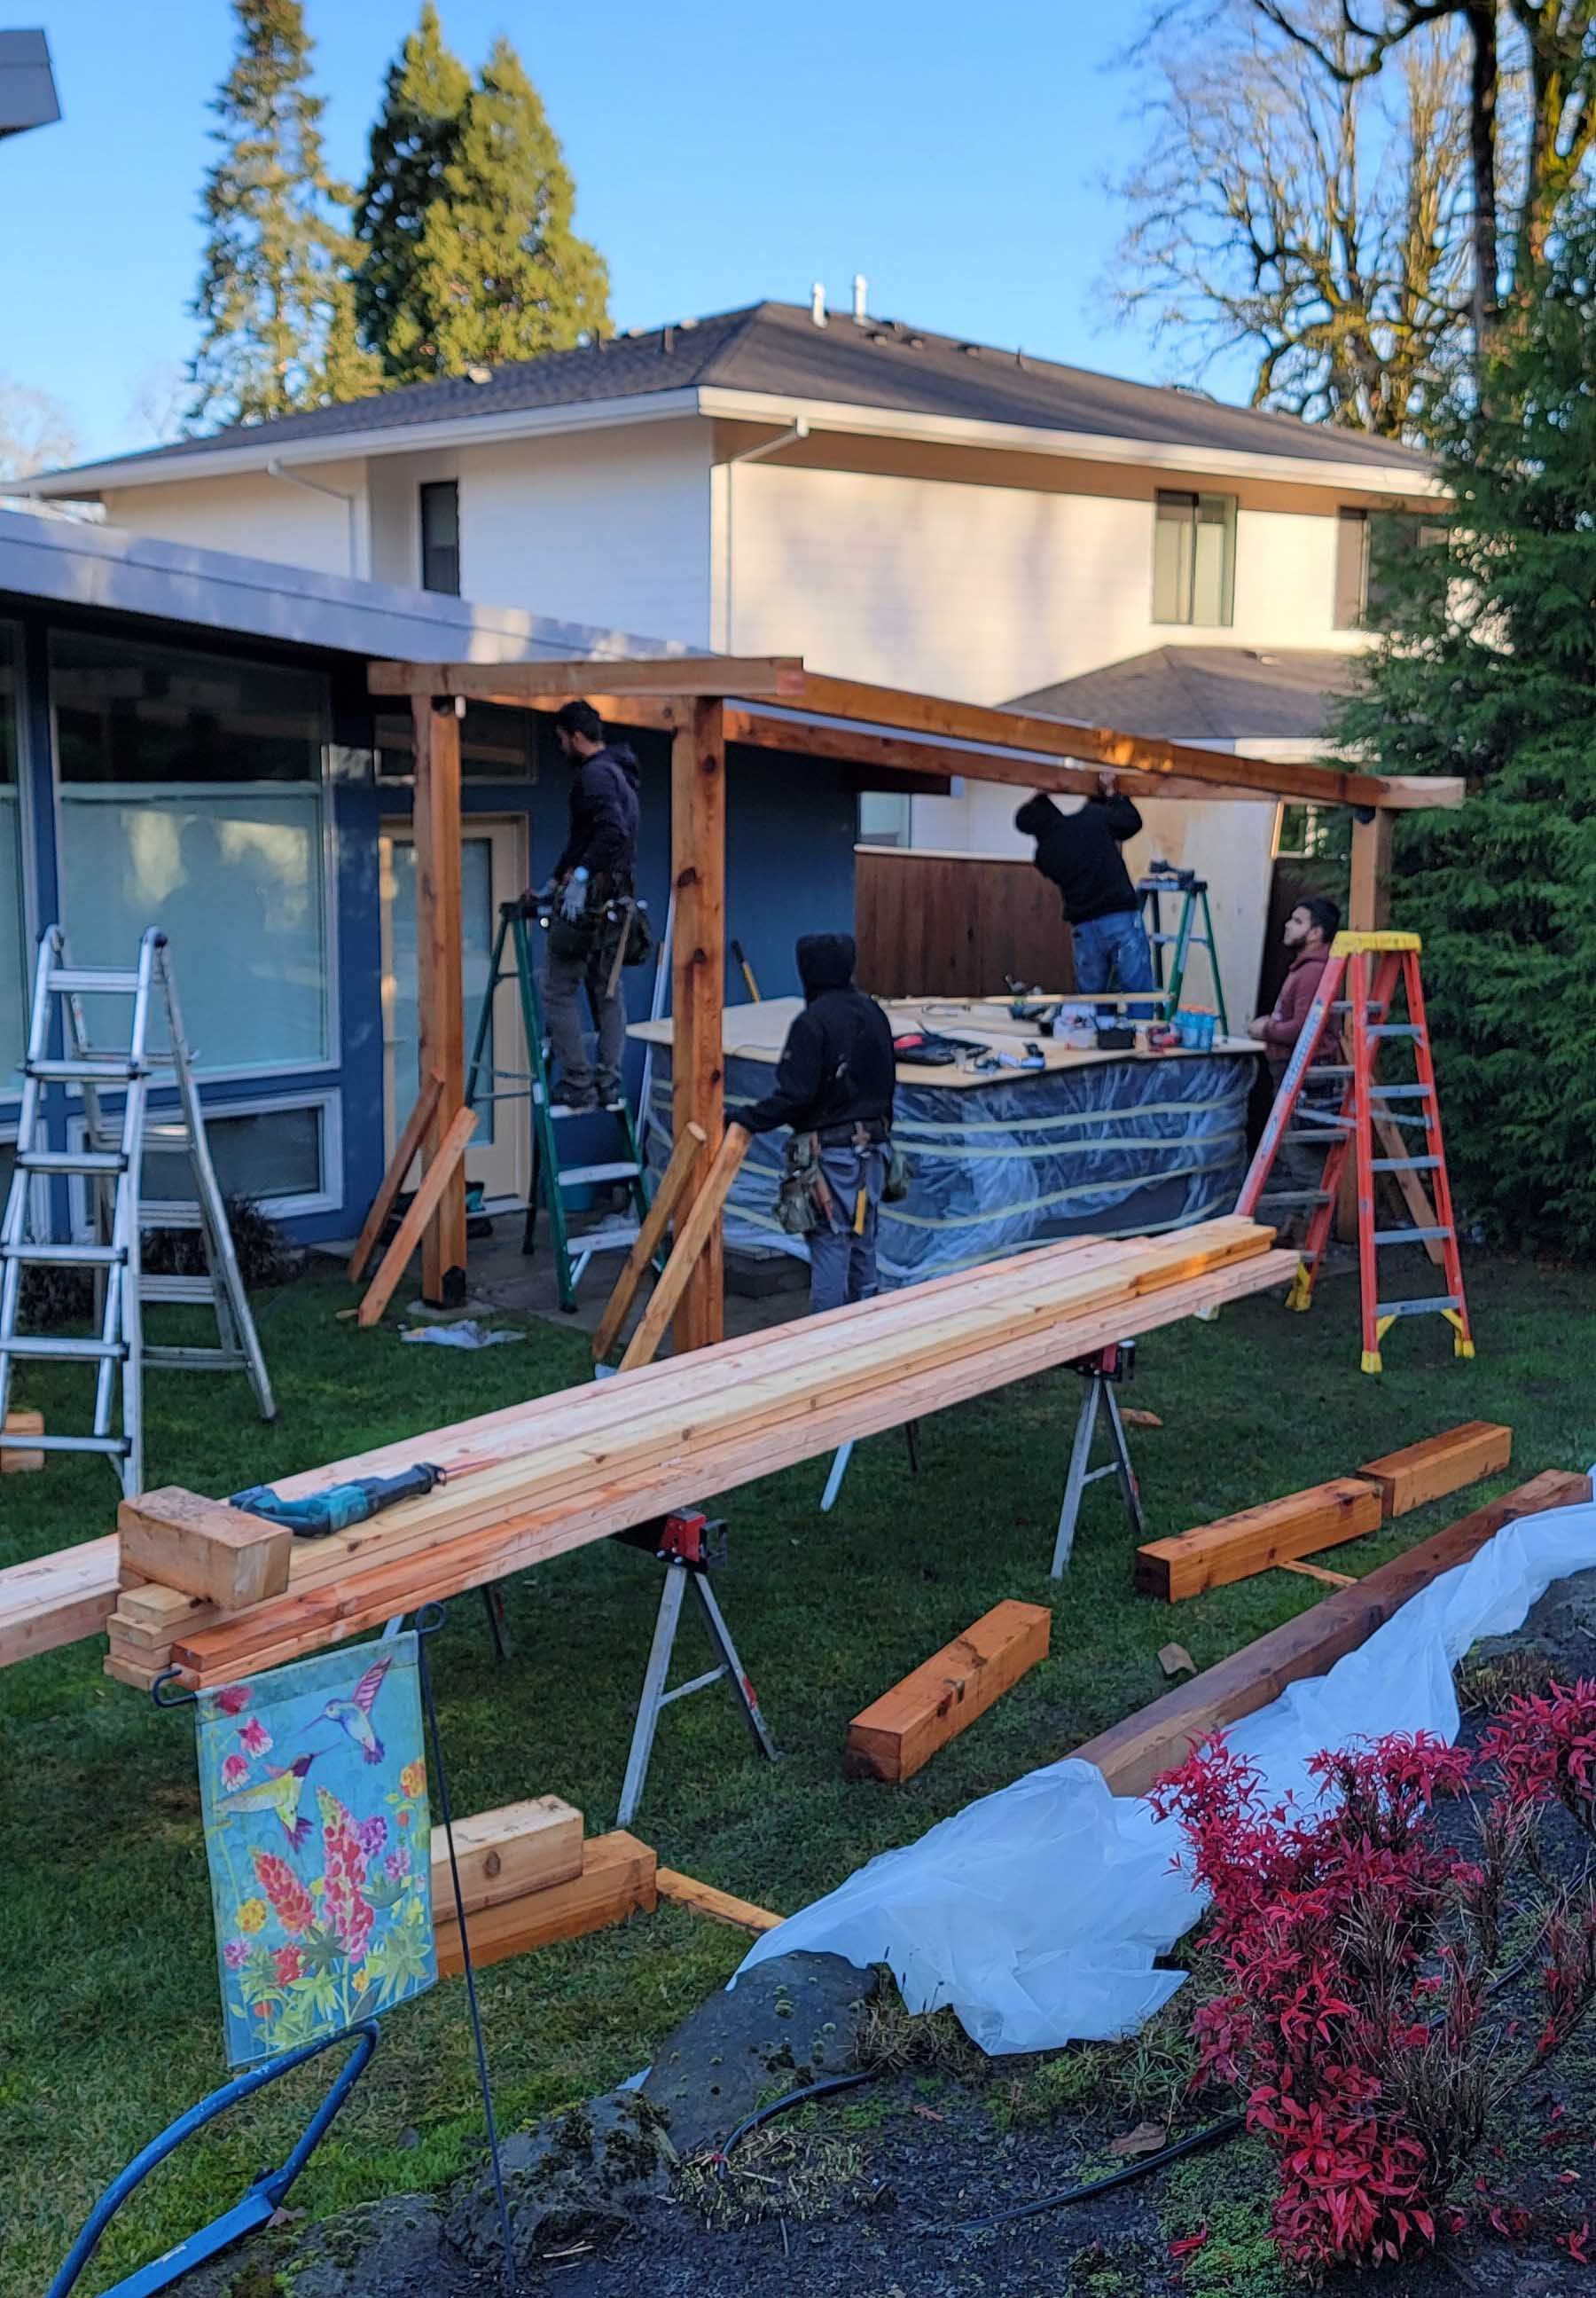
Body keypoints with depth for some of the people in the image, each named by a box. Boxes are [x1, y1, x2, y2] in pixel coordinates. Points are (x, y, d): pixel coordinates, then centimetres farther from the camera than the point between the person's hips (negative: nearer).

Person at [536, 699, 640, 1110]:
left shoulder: (594, 774, -13)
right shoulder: (619, 773, 19)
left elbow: (613, 830, -29)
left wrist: (580, 876, -29)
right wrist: (552, 883, 27)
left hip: (589, 898, -10)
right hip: (617, 900, 10)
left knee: (559, 991, -3)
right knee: (607, 991, 13)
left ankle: (578, 1086, -5)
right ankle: (608, 1081, 14)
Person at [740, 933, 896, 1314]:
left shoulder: (812, 1022, -18)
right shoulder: (873, 1012, 8)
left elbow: (794, 1094, -22)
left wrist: (747, 1120, -15)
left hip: (831, 1152, -8)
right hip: (873, 1146, 8)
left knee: (830, 1245, -3)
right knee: (863, 1241, 17)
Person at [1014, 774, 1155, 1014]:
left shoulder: (1043, 855, 6)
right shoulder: (1093, 817, -2)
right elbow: (1132, 822, 12)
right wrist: (1111, 793, 27)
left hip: (1084, 928, 3)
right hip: (1122, 919, -3)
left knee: (1090, 1000, 14)